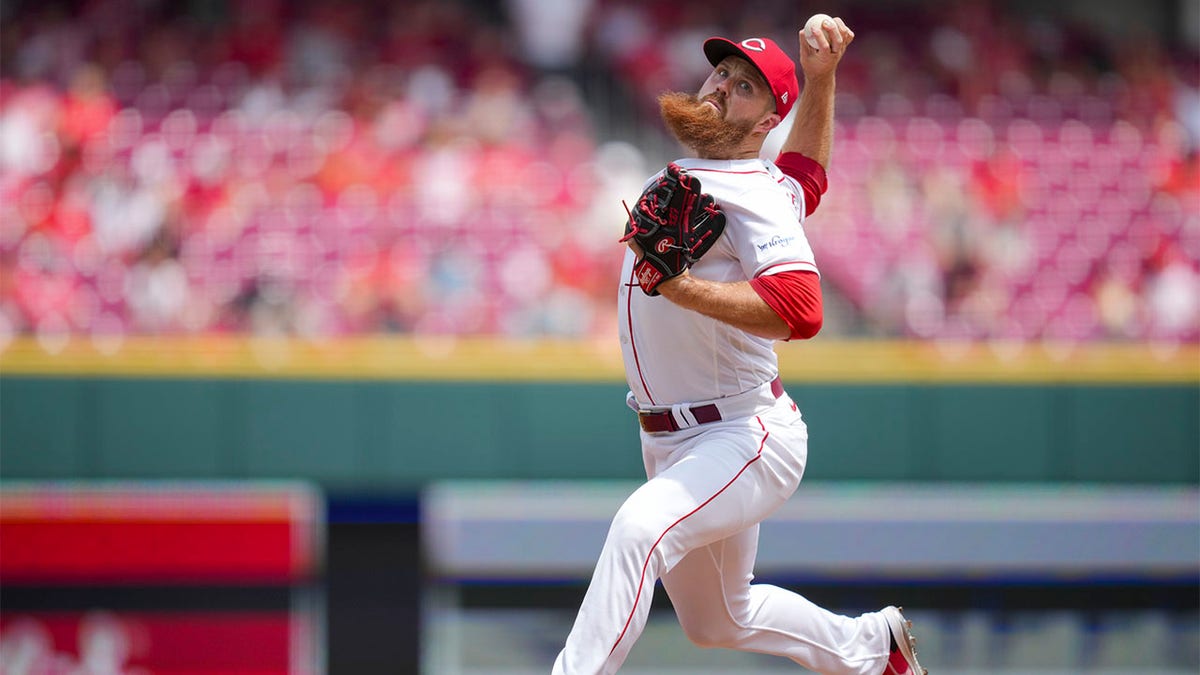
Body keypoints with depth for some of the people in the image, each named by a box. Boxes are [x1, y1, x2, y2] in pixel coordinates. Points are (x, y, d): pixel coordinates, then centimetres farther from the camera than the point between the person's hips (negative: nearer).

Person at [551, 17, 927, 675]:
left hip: (749, 439, -10)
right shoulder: (683, 173, 9)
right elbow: (806, 176, 27)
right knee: (719, 622, 23)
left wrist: (679, 287, -37)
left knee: (640, 526, -37)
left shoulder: (757, 195, -17)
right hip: (670, 442, 10)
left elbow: (798, 311, -33)